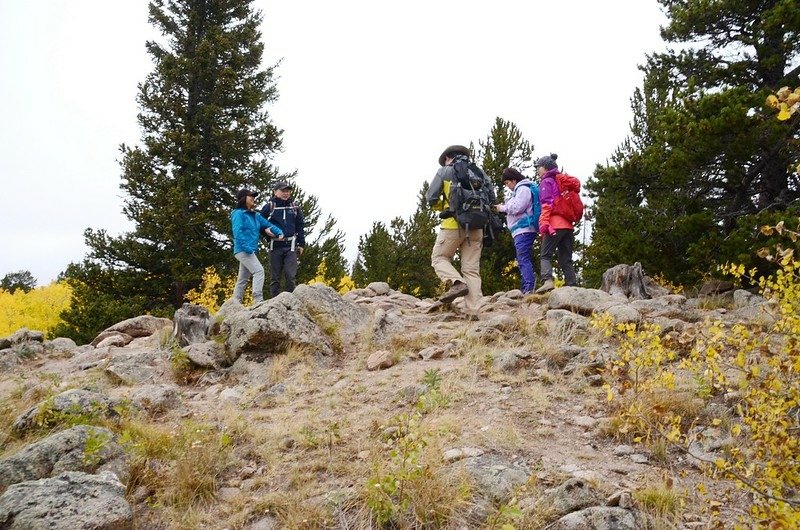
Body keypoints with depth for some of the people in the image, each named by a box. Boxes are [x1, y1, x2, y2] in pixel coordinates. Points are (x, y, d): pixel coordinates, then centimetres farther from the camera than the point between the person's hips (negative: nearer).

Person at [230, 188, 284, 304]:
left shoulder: (255, 215, 17)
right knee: (259, 271, -20)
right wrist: (246, 247, -25)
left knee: (242, 280, 11)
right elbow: (237, 232, -17)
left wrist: (279, 232, -1)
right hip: (243, 250, -9)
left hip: (250, 251, 9)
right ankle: (258, 300, -25)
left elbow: (267, 224, 17)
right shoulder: (238, 213, -6)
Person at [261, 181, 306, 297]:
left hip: (290, 246, 1)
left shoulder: (295, 208, 12)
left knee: (290, 276, -8)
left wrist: (301, 244, 9)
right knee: (275, 277, 4)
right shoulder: (269, 207, 4)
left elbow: (300, 227, 14)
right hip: (275, 246, -1)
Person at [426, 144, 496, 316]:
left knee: (439, 257, 11)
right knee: (472, 269, 4)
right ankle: (473, 312, -4)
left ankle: (457, 283, -15)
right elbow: (491, 197, 12)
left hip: (453, 224, -4)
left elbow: (431, 198, 2)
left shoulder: (444, 171, 6)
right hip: (476, 226, 4)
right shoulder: (478, 171, 16)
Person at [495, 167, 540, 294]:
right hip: (520, 230, 11)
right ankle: (526, 289, 9)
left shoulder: (523, 189, -6)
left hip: (524, 230, -11)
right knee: (523, 260, 9)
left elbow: (516, 207, -17)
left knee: (523, 259, -16)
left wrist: (502, 208, -2)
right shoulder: (519, 190, 24)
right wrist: (503, 207, 9)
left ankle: (529, 288, -21)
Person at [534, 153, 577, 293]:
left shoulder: (546, 182, 2)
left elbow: (546, 204, -11)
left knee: (545, 255, -6)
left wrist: (544, 223, -17)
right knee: (566, 259, 7)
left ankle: (547, 281, -26)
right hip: (568, 225, 7)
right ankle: (572, 286, -1)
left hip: (555, 225, -7)